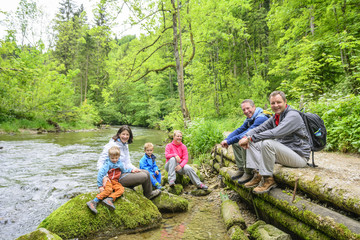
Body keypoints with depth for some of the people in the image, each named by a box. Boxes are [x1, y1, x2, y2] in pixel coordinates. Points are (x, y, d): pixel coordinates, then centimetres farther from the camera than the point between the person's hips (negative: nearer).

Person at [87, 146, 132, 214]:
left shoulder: (120, 164, 11)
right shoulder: (107, 164, -9)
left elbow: (123, 171, 31)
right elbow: (100, 174, -16)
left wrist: (131, 170, 18)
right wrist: (100, 186, -20)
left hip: (115, 182, 5)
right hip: (107, 180, -5)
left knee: (121, 189, -26)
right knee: (108, 190, -36)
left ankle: (109, 199, -46)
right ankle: (94, 202, -41)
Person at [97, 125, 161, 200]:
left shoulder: (125, 145, 10)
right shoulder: (111, 145, -15)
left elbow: (127, 162, 11)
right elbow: (101, 162, -19)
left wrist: (133, 168, -10)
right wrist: (104, 177, -32)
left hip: (124, 171, 8)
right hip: (117, 177, -8)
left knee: (146, 172, 1)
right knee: (144, 177, -14)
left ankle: (149, 194, 21)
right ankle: (148, 194, 16)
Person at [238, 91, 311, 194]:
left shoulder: (293, 115, -17)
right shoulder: (275, 117, 10)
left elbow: (275, 133, -31)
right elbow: (259, 128, 7)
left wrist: (250, 138, -29)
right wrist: (246, 137, -15)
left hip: (299, 156, -8)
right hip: (283, 153, 9)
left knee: (267, 143, -33)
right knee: (252, 143, 1)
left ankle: (268, 180, -20)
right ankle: (257, 175, -7)